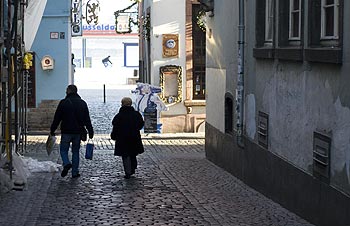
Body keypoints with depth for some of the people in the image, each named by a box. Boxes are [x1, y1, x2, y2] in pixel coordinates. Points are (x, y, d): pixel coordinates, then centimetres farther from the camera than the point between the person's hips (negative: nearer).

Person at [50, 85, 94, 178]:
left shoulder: (63, 103, -5)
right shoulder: (82, 103, 6)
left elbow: (57, 118, -2)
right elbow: (87, 119, 6)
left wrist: (52, 130, 6)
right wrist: (90, 131, 10)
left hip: (66, 132, -3)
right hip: (78, 132, 3)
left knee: (63, 150, 8)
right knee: (75, 151, 11)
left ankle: (66, 163, -19)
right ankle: (75, 172, 9)